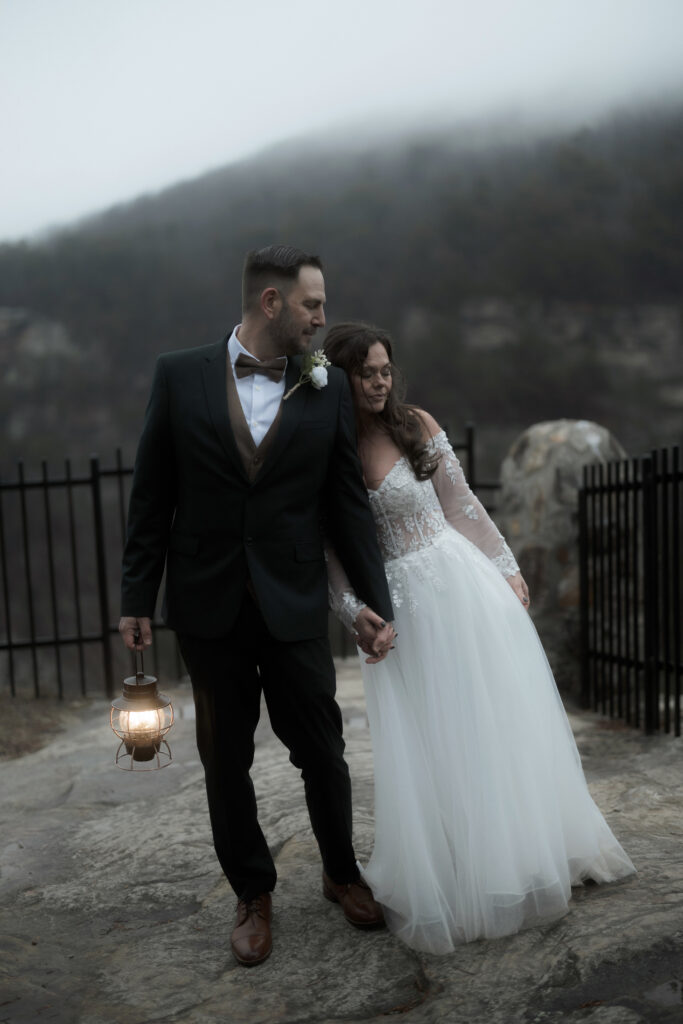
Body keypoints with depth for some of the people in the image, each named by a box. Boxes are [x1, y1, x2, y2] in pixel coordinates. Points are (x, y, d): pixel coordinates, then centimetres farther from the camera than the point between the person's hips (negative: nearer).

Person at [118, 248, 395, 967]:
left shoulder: (327, 389, 1)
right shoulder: (180, 375, -2)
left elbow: (348, 503, 3)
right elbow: (152, 496, 0)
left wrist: (376, 602, 1)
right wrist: (137, 597, 0)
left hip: (294, 604, 1)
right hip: (209, 608, 0)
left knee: (322, 752, 10)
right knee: (226, 761, 12)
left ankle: (341, 873, 37)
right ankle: (253, 895, 33)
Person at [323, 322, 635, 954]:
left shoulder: (417, 426, -1)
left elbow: (463, 505, 4)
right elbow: (332, 550, 0)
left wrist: (507, 569, 4)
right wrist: (354, 612, -11)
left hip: (460, 588, 0)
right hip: (396, 610, 0)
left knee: (496, 722, 9)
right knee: (428, 744, 7)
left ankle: (521, 851, 30)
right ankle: (449, 877, 23)